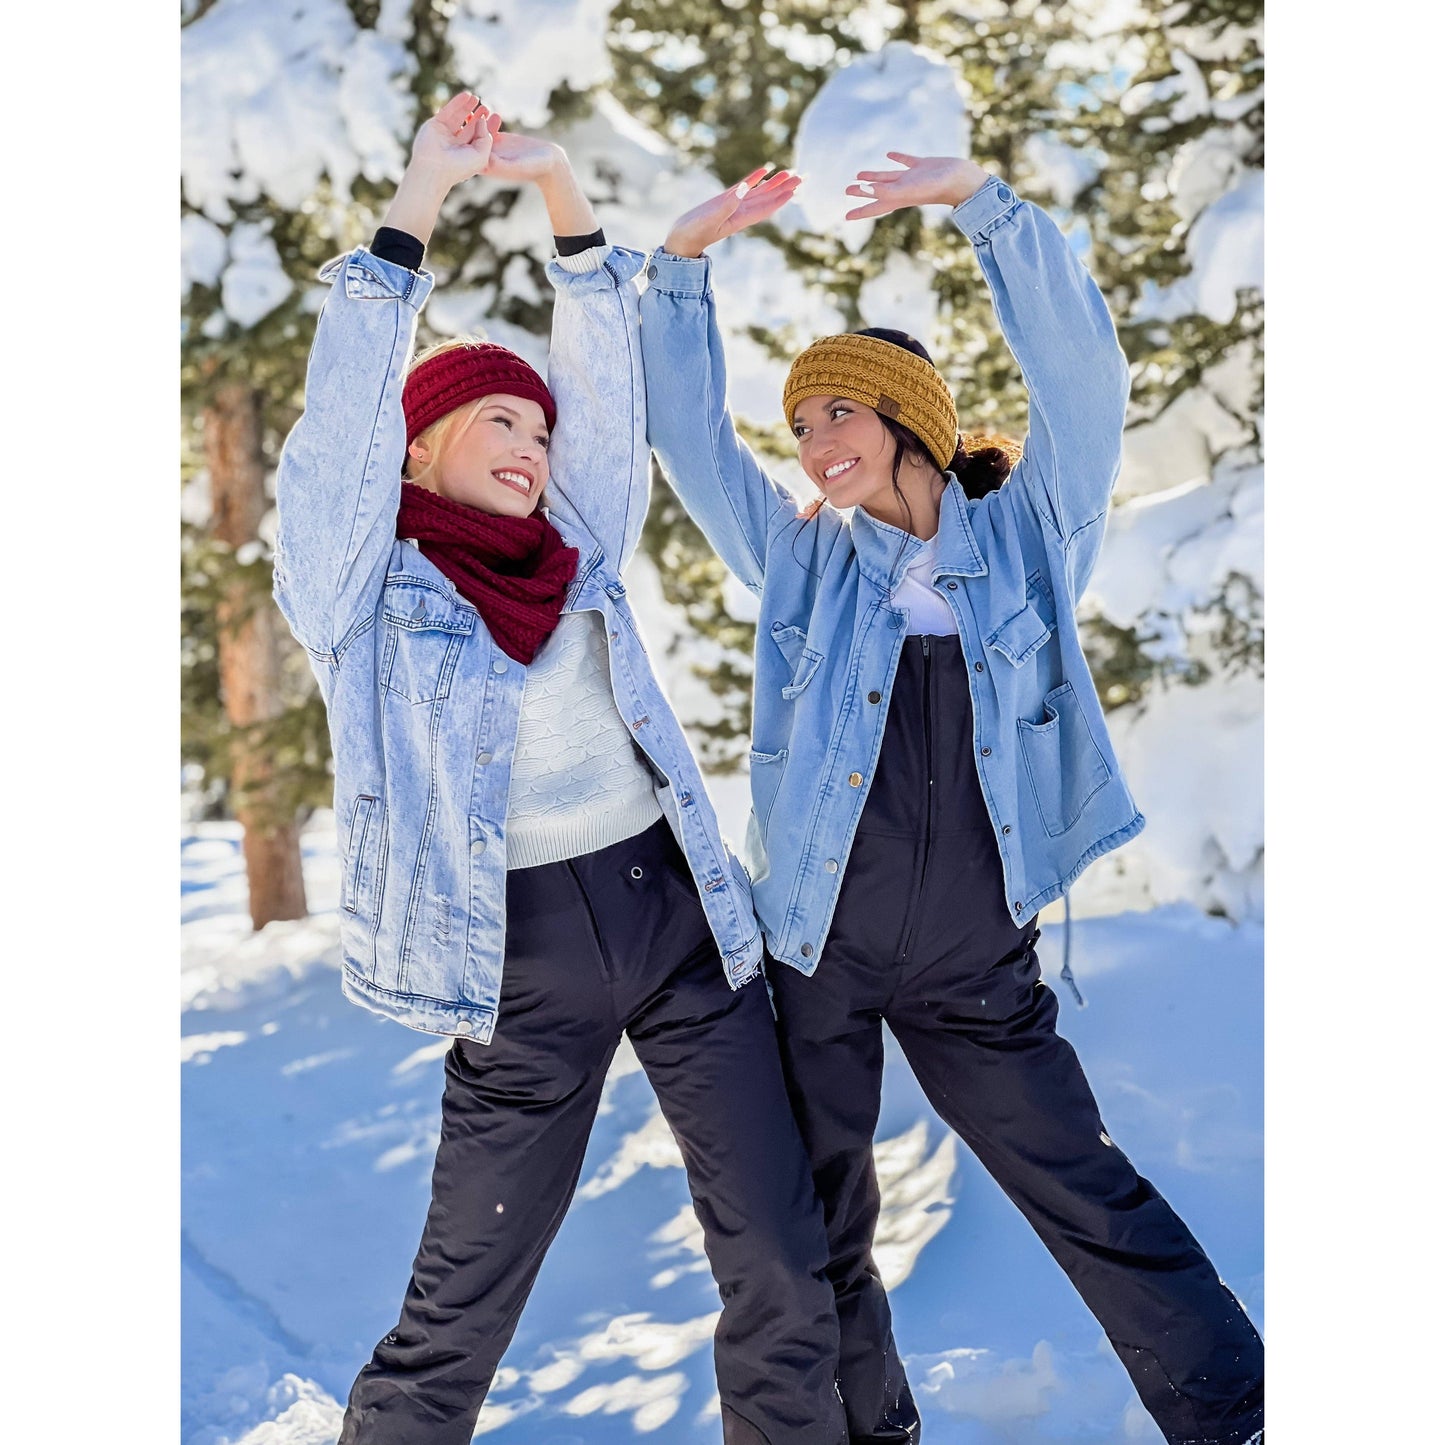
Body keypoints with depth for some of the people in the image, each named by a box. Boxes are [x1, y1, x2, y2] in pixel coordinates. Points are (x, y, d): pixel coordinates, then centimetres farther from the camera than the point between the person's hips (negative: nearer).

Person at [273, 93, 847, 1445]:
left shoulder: (577, 558, 12)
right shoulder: (360, 588, 0)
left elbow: (606, 385, 9)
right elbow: (348, 407, -9)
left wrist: (558, 186, 2)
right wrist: (423, 192, -9)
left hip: (681, 915, 4)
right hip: (525, 963, -4)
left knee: (782, 1269, 8)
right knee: (455, 1321, 3)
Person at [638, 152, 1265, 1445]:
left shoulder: (1028, 538, 2)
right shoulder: (801, 557, 6)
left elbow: (1081, 368, -10)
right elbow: (688, 428, 0)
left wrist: (983, 201, -18)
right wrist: (687, 260, -10)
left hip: (977, 972, -2)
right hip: (817, 958, 2)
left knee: (1092, 1199, 4)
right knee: (821, 1234, 13)